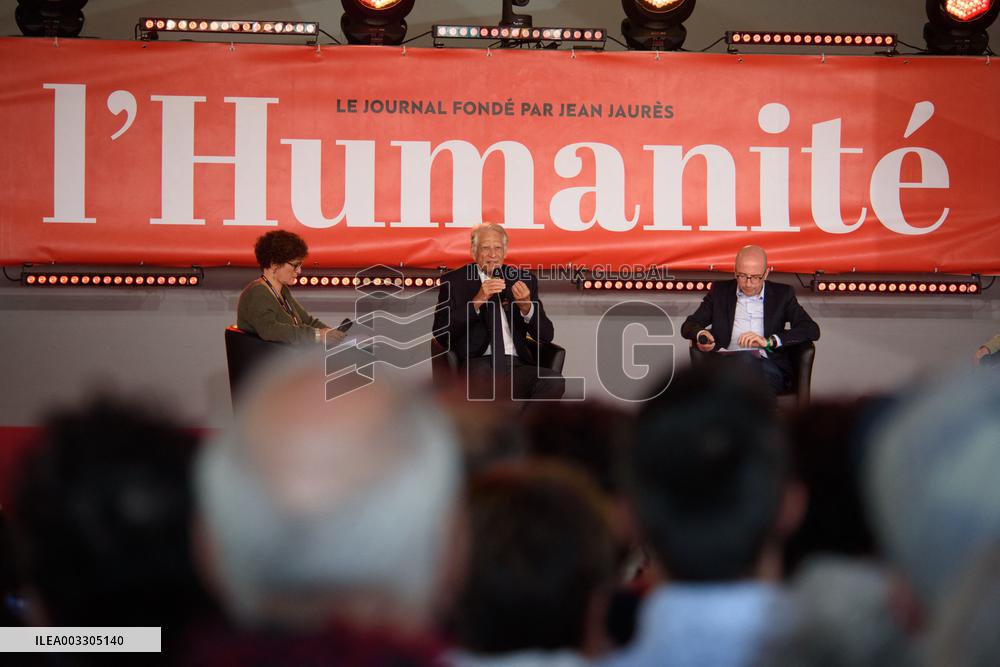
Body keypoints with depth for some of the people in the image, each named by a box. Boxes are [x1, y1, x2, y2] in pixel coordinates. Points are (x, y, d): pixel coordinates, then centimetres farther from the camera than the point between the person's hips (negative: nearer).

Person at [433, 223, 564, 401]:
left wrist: (526, 307, -8)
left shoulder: (524, 280, 17)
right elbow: (441, 332, -3)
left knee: (555, 381, -29)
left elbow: (546, 336, 12)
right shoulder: (454, 281, 9)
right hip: (478, 364, -3)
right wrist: (477, 301, -13)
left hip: (518, 364, 3)